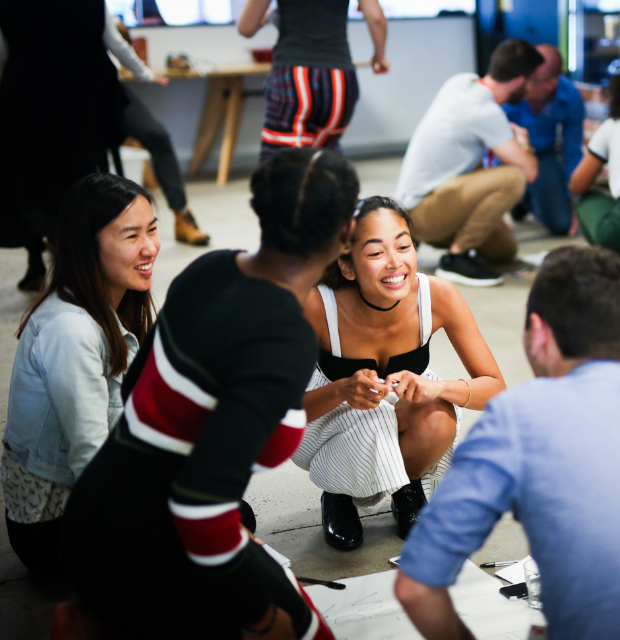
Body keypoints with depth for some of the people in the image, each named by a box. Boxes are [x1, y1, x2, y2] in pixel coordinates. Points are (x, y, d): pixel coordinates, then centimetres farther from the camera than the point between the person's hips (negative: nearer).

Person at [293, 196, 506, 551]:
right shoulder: (317, 306, -32)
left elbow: (496, 388, -20)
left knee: (439, 419, -32)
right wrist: (343, 390, -44)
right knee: (371, 424, -35)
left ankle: (408, 487, 5)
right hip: (330, 413, -2)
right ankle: (339, 495, 2)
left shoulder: (438, 296, -28)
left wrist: (437, 388, -41)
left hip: (405, 406, 2)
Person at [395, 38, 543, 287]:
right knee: (513, 178, -27)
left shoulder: (462, 81, 3)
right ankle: (457, 257, -17)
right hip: (422, 213, -10)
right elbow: (529, 171, -20)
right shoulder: (486, 113, -23)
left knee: (505, 250, 18)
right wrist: (523, 142, 1)